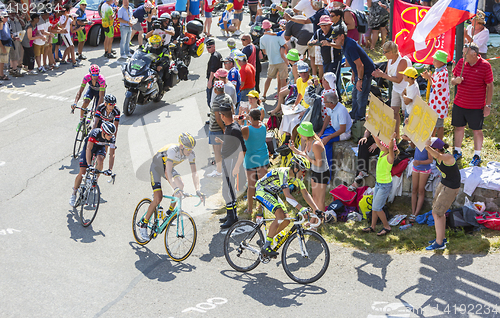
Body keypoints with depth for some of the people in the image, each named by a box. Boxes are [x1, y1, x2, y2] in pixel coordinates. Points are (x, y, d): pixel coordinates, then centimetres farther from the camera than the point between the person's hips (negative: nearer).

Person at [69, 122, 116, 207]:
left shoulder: (111, 138, -27)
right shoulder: (95, 133, -37)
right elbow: (88, 149, -40)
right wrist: (89, 165, -47)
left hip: (100, 147, 2)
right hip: (89, 146, -2)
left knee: (100, 161, -34)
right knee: (82, 172, -9)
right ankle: (73, 194, 9)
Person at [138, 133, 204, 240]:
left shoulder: (191, 154, -22)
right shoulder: (172, 150, -39)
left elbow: (194, 172, -23)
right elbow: (168, 172, -46)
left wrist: (197, 190, -38)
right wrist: (175, 188, -58)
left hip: (169, 167, 6)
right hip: (156, 168, -6)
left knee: (180, 185, -19)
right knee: (158, 198, -14)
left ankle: (169, 213, 2)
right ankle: (143, 224, 1)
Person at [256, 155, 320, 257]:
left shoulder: (297, 176, -7)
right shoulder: (283, 173, -32)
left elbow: (305, 194, -4)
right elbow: (287, 195, -41)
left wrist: (316, 210, -12)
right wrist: (301, 209, -49)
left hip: (272, 193, 9)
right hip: (261, 191, -9)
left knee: (286, 220, -3)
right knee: (280, 215, -26)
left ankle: (266, 239, 15)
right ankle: (266, 247, -22)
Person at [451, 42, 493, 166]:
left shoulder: (485, 66, -12)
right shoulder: (461, 62, 0)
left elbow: (490, 86, -6)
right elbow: (453, 79, 10)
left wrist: (488, 105, -7)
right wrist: (455, 80, -15)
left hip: (476, 106, -4)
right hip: (459, 104, 4)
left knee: (477, 130, 6)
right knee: (459, 127, 15)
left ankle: (477, 156, 19)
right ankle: (457, 152, 32)